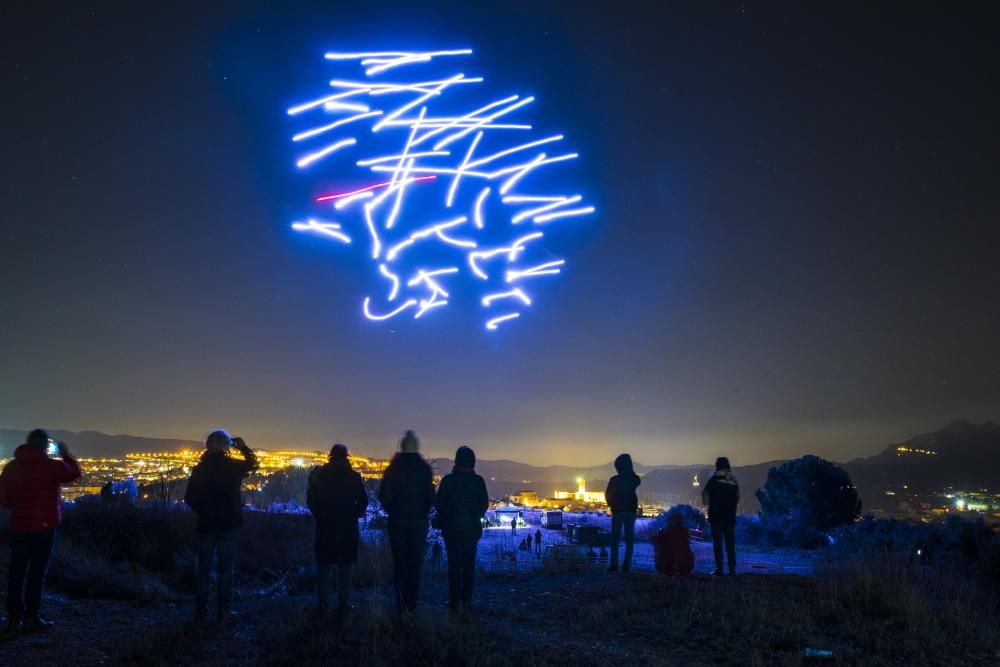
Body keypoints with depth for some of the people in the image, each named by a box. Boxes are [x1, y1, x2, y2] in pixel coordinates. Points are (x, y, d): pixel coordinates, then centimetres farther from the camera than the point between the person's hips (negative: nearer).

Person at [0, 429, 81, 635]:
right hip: (44, 526, -4)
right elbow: (74, 472, 3)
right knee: (37, 572, 2)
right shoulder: (51, 465, -11)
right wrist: (65, 454, 12)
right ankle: (31, 617, 4)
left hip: (18, 526, 4)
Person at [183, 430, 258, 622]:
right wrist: (243, 447, 15)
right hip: (229, 525, -2)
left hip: (206, 525, 2)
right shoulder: (233, 466, -9)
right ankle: (222, 611, 7)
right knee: (225, 569, 6)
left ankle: (200, 611, 13)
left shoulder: (199, 469, -4)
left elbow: (189, 497, 0)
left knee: (204, 568, 11)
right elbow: (252, 463, 11)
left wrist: (202, 511, 14)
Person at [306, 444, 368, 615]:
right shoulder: (353, 477, -3)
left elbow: (311, 499, -3)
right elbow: (363, 500, -5)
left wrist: (318, 514, 10)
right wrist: (355, 515, 8)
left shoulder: (319, 475, -2)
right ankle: (344, 603, 7)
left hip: (325, 525, 1)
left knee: (324, 564, 9)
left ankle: (323, 602, 8)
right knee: (345, 566, 7)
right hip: (348, 526, 0)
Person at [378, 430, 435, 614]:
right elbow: (431, 497, -3)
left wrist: (392, 512, 12)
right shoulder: (424, 469, -4)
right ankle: (412, 604, 6)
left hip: (397, 521, 0)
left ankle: (401, 604, 5)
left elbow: (383, 495, -3)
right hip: (419, 521, 0)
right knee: (415, 562, 8)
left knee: (399, 562, 8)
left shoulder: (393, 468, -4)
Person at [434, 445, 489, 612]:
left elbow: (438, 503, -6)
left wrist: (443, 520, 12)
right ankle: (467, 600, 8)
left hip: (451, 528, -1)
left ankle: (455, 600, 4)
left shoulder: (448, 479, -10)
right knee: (469, 564, 8)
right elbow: (484, 504, 1)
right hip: (472, 528, 1)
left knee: (454, 564, 5)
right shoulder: (478, 481, -5)